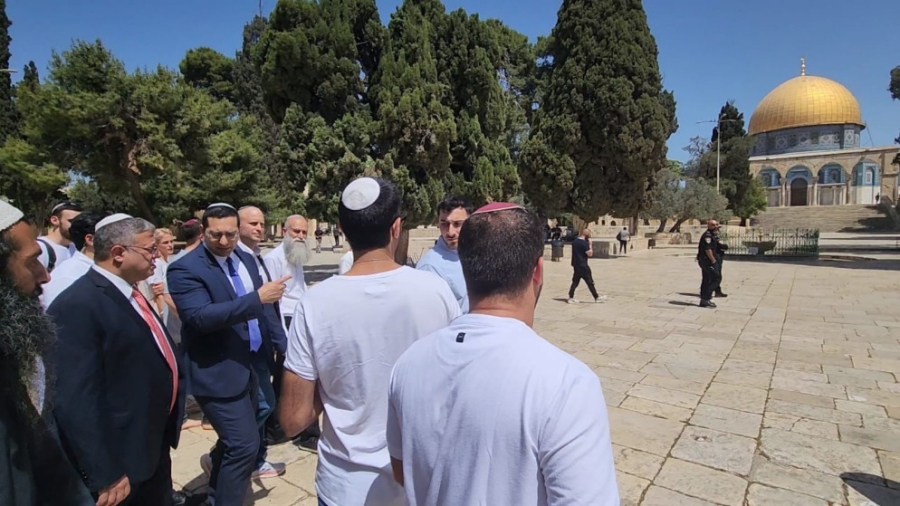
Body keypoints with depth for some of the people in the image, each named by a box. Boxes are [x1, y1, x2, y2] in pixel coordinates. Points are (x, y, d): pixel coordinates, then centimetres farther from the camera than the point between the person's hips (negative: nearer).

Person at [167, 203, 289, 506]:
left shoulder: (246, 259, 7)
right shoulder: (185, 269, -15)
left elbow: (263, 308, 13)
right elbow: (200, 317, -29)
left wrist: (282, 344, 10)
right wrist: (257, 297, -33)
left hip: (250, 364, 8)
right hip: (218, 372, -8)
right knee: (245, 445, -5)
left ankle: (216, 463, 56)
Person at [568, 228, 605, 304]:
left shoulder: (574, 242, 11)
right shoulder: (584, 243, -15)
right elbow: (590, 254, -14)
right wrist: (590, 245, -7)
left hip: (575, 265, 8)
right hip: (583, 266, -8)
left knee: (575, 282, 9)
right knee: (590, 282, 1)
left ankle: (571, 298, 6)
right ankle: (597, 298, 10)